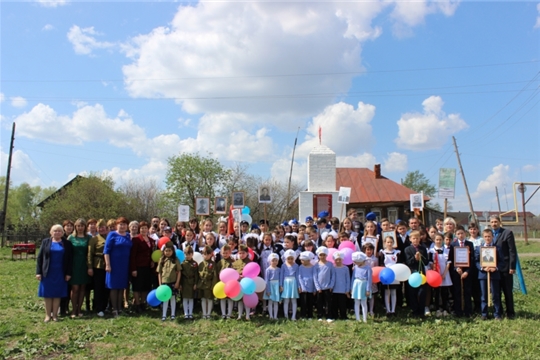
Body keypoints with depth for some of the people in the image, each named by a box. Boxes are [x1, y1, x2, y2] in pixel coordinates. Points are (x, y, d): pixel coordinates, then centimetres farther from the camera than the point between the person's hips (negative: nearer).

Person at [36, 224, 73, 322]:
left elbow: (70, 259, 3)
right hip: (47, 273, 1)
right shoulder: (45, 242, 5)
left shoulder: (67, 244, 3)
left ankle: (55, 315, 12)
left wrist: (68, 273, -3)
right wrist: (38, 272, -3)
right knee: (47, 294, 4)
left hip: (60, 274, 0)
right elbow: (39, 258, 4)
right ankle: (48, 315, 14)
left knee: (57, 294, 4)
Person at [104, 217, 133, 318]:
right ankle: (114, 309, 7)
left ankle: (119, 308, 16)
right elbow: (106, 250, -8)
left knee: (122, 287, 9)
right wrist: (107, 264, -14)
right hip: (114, 265, -4)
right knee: (114, 287, 1)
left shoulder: (128, 236, 10)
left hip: (125, 265, 5)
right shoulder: (112, 235, -4)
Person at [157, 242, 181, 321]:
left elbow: (179, 272, -3)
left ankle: (173, 314, 20)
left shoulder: (176, 260, -5)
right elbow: (159, 273, 2)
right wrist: (160, 283, -1)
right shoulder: (162, 260, 0)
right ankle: (164, 315, 16)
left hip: (173, 282, -1)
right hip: (164, 282, 1)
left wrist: (177, 282, -7)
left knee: (173, 298, 9)